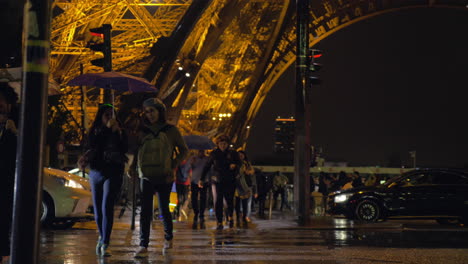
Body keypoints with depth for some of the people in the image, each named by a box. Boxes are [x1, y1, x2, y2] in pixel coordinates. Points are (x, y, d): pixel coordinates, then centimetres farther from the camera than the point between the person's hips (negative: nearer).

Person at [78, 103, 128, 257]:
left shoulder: (119, 131, 8)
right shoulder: (94, 132, 10)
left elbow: (124, 149, -5)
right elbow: (91, 147, -4)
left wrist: (118, 133, -13)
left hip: (114, 173, -2)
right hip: (96, 172, 2)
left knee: (107, 207, -16)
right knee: (98, 209, 7)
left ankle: (105, 244, -19)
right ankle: (102, 237, 31)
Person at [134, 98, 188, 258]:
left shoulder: (171, 130, 1)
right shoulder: (142, 131, 7)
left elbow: (184, 150, 7)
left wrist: (174, 166, -3)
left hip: (164, 177, -1)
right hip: (146, 177, 1)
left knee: (164, 209, 6)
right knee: (145, 210, -9)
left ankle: (168, 238, 31)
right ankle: (143, 246, -12)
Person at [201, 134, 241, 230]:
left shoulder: (233, 153, 4)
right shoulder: (214, 154, 6)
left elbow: (239, 163, 10)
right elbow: (207, 166, 11)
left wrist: (235, 165, -15)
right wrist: (202, 179, 8)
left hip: (230, 181, 0)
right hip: (218, 180, 0)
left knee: (229, 201, 2)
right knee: (218, 201, -8)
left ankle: (230, 216, 32)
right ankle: (219, 223, -4)